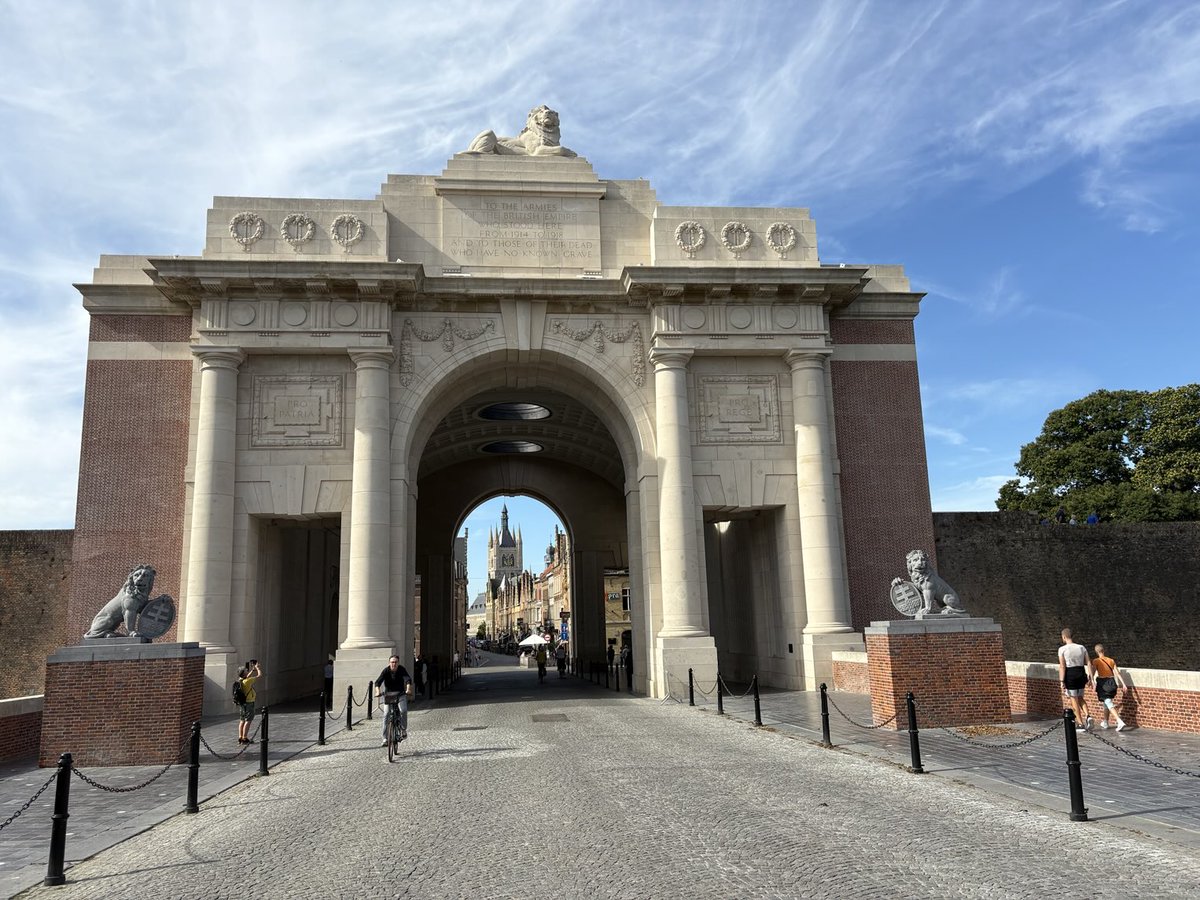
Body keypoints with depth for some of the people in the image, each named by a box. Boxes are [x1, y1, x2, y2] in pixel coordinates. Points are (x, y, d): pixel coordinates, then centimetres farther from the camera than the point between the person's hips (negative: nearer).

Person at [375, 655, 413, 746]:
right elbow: (378, 682, -24)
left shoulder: (402, 670, -12)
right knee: (386, 714, -10)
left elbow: (408, 679, -25)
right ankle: (385, 739, -5)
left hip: (400, 694, 0)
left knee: (403, 710, -23)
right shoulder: (386, 671, -13)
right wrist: (378, 691, -43)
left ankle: (403, 729, 0)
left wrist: (408, 689, -45)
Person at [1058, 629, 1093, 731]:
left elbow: (1062, 666, -13)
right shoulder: (1082, 647, 4)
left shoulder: (1062, 649, -10)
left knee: (1074, 700, 7)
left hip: (1070, 675, -5)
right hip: (1081, 673, 5)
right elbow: (1088, 663, -1)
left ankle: (1080, 724, 9)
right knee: (1080, 698, 21)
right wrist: (1090, 676, 3)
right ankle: (1087, 716, -1)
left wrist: (1062, 681, -11)